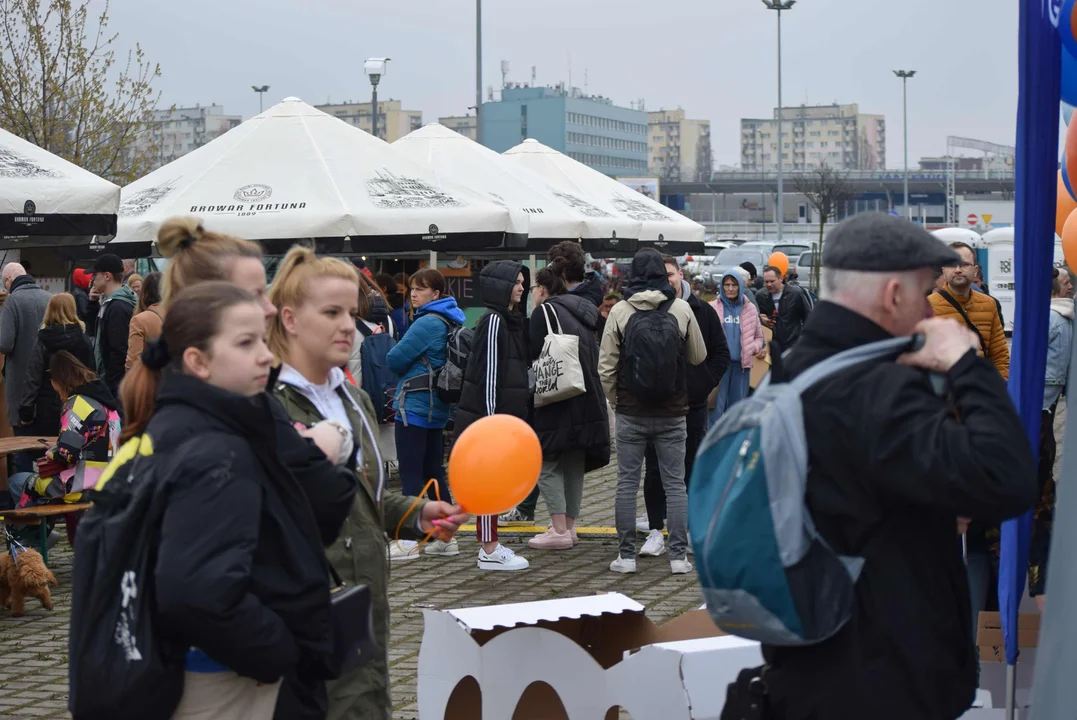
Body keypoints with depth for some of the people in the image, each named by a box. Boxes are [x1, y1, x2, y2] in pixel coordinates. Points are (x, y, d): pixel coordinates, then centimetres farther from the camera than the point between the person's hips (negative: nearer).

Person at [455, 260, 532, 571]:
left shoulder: (512, 319, 14)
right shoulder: (493, 321, -15)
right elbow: (487, 371, -19)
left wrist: (520, 414, 20)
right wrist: (491, 418, -20)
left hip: (506, 413, 9)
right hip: (488, 415, -9)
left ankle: (490, 545, 19)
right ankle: (489, 552, -1)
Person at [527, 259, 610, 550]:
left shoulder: (545, 310, -5)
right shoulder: (582, 312, 18)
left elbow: (535, 355, -11)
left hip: (557, 400, -8)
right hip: (587, 400, 8)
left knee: (547, 463, -3)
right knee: (574, 465, 13)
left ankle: (559, 530, -8)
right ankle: (569, 526, 17)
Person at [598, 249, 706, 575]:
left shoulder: (620, 311, -6)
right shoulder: (682, 309, -3)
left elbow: (606, 365, -5)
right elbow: (699, 356, 8)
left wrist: (614, 399, 9)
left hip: (630, 413, -1)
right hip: (672, 413, 1)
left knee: (627, 483, 6)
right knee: (675, 484, 7)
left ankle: (626, 556, 7)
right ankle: (679, 556, 5)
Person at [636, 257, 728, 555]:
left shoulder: (702, 312, 2)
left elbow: (721, 353, 8)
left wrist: (706, 384, -3)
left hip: (693, 404, 1)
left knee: (691, 469, 10)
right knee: (655, 470, 0)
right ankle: (655, 530, 5)